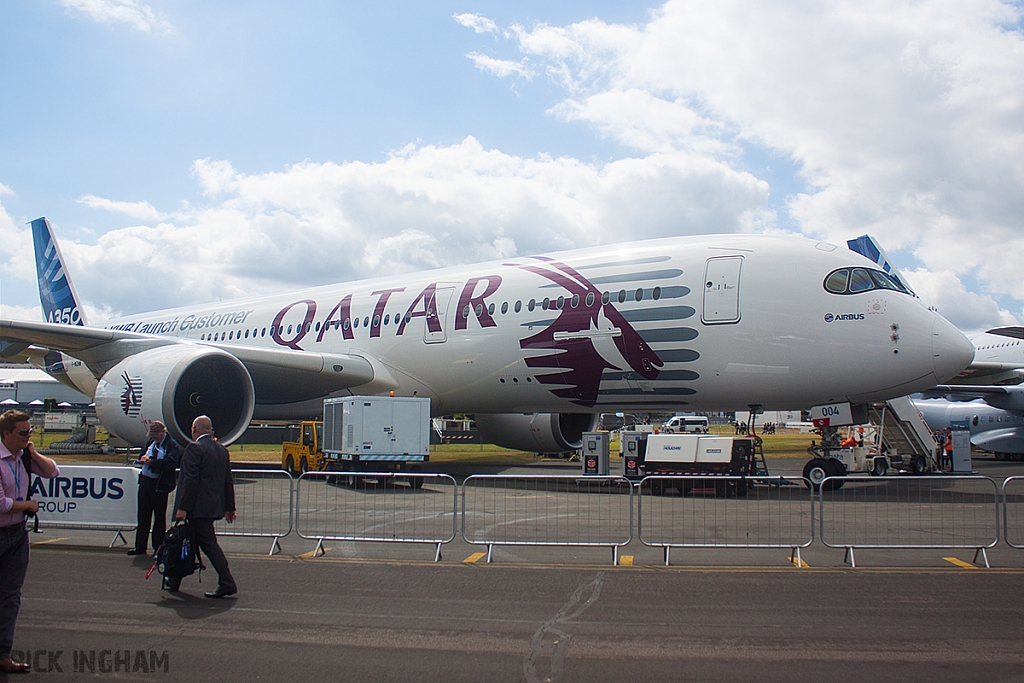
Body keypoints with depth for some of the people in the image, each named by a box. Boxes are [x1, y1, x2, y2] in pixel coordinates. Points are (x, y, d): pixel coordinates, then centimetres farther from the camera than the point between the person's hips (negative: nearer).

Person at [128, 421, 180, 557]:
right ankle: (140, 546, 18)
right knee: (143, 515, 10)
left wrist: (152, 462, -24)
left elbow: (172, 463, -23)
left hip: (159, 484, -7)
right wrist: (144, 459, -2)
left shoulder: (172, 445, -10)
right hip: (145, 481, 7)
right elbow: (142, 456, 22)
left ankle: (158, 547, 14)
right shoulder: (150, 442, 12)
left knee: (159, 516, 4)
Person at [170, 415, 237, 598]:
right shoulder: (222, 449, 13)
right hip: (214, 506, 8)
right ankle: (174, 581, 27)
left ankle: (227, 583, -9)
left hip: (198, 507, -8)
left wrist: (182, 507, -17)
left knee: (208, 543, -6)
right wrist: (229, 507, 20)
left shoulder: (194, 448, -11)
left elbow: (190, 480, -18)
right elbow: (228, 481, 15)